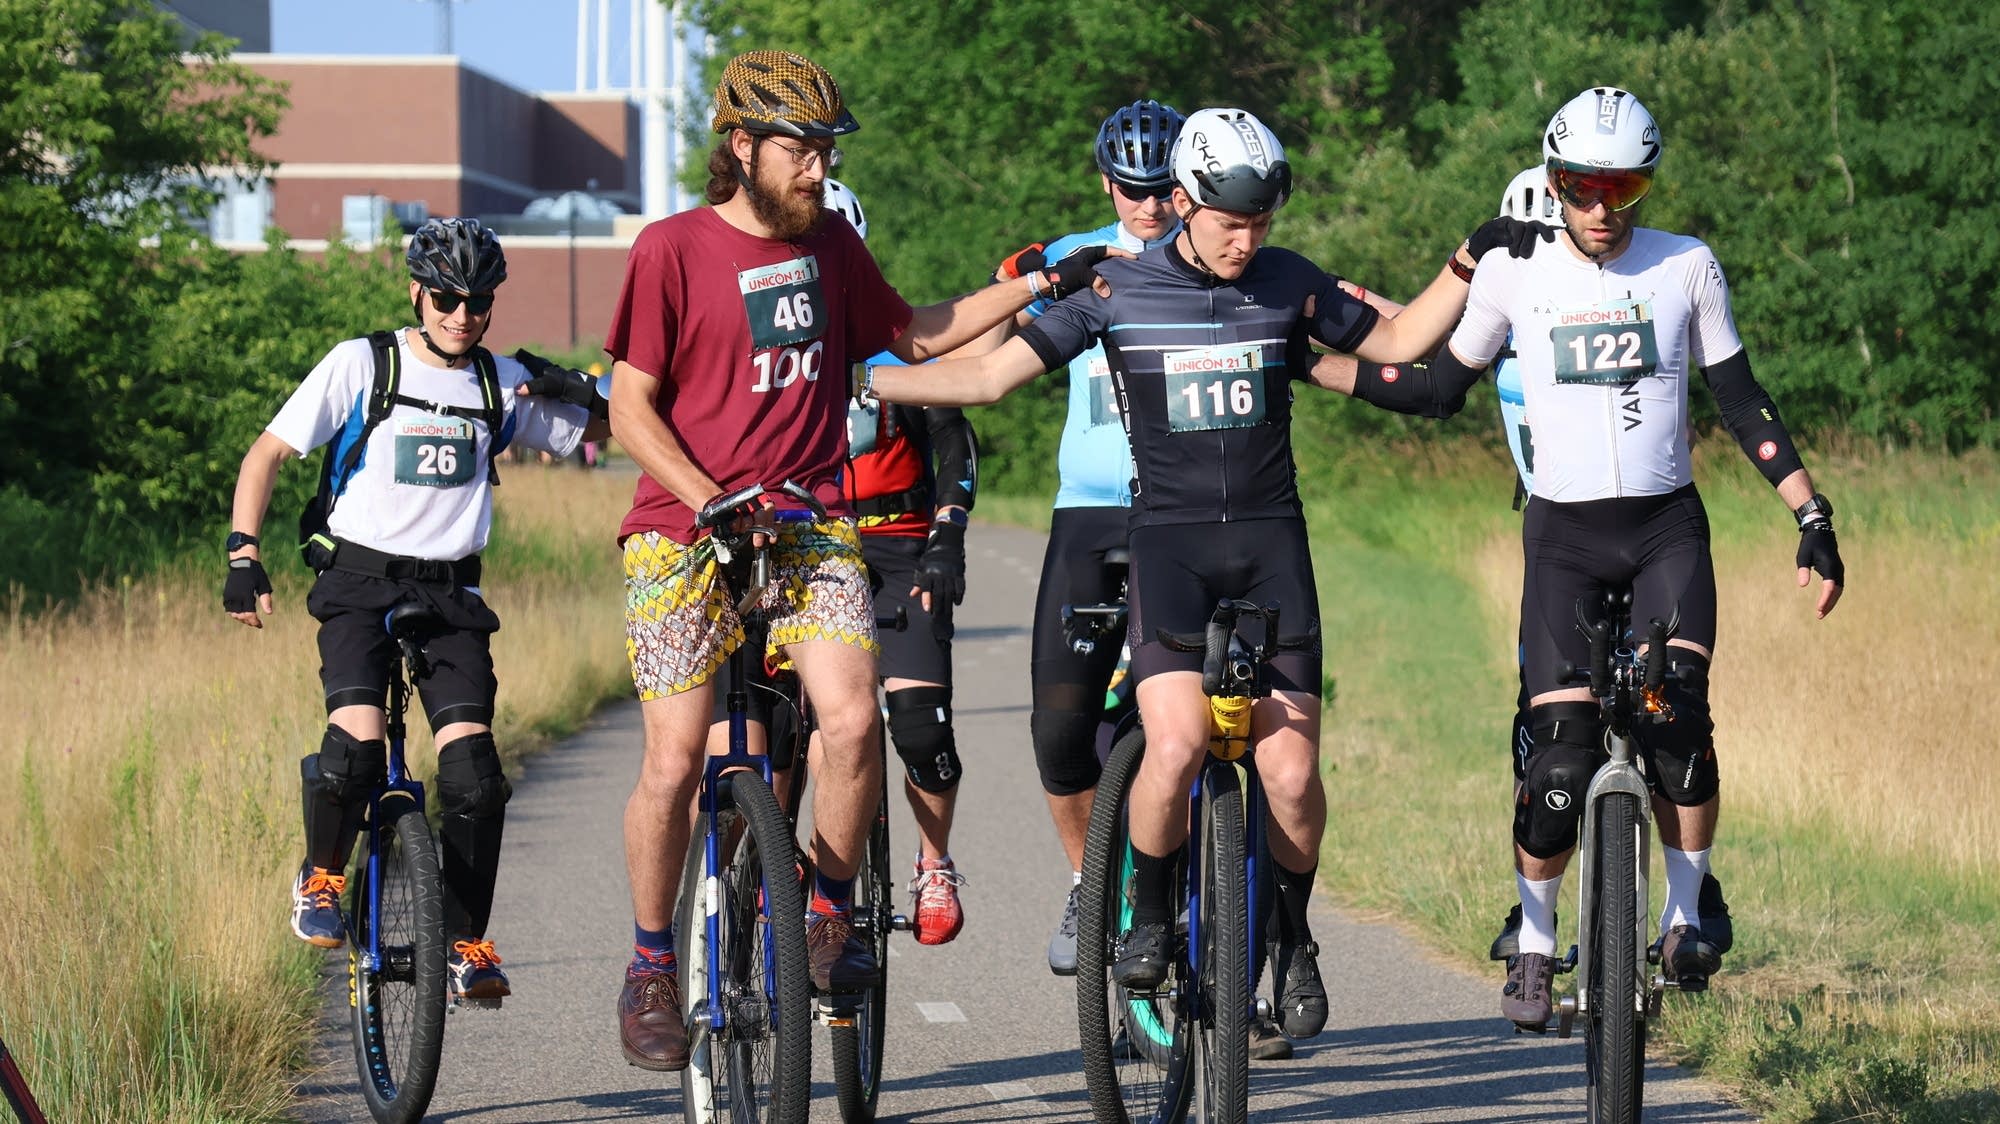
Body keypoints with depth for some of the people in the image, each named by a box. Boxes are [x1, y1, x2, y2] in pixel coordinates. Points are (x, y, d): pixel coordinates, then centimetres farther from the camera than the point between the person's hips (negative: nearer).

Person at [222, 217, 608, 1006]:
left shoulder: (502, 382, 7)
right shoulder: (361, 365, -3)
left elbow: (596, 436, 16)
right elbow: (268, 453, -1)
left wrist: (576, 392, -6)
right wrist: (243, 553, -11)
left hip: (449, 593, 3)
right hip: (359, 580, -3)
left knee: (474, 775, -12)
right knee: (355, 750, -25)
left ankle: (465, 941, 1)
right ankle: (322, 875, 4)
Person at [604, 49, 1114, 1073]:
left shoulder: (830, 245, 9)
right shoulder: (672, 250, -5)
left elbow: (912, 336, 24)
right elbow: (631, 407, -5)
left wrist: (1038, 287, 18)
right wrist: (712, 502, -17)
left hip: (809, 526, 3)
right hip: (684, 530, -3)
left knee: (852, 721, -19)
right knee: (674, 762, -5)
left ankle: (829, 913, 2)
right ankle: (652, 968, 12)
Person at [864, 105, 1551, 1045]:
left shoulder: (1289, 284, 4)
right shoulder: (1116, 291, -2)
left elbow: (1397, 344, 18)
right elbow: (990, 374, 0)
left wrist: (1469, 263, 6)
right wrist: (856, 380, -9)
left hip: (1270, 543, 2)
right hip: (1168, 538, -2)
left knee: (1290, 773, -7)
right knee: (1178, 739, -25)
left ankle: (1293, 935, 18)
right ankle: (1148, 910, -1)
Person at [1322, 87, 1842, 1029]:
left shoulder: (1686, 268, 0)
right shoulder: (1515, 276, 0)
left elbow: (1742, 403, 5)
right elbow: (1439, 389, 11)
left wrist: (1813, 518, 0)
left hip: (1667, 527, 0)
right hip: (1564, 533, 0)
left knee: (1678, 713, -23)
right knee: (1562, 759, -10)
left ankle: (1689, 906, -4)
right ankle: (1534, 941, 10)